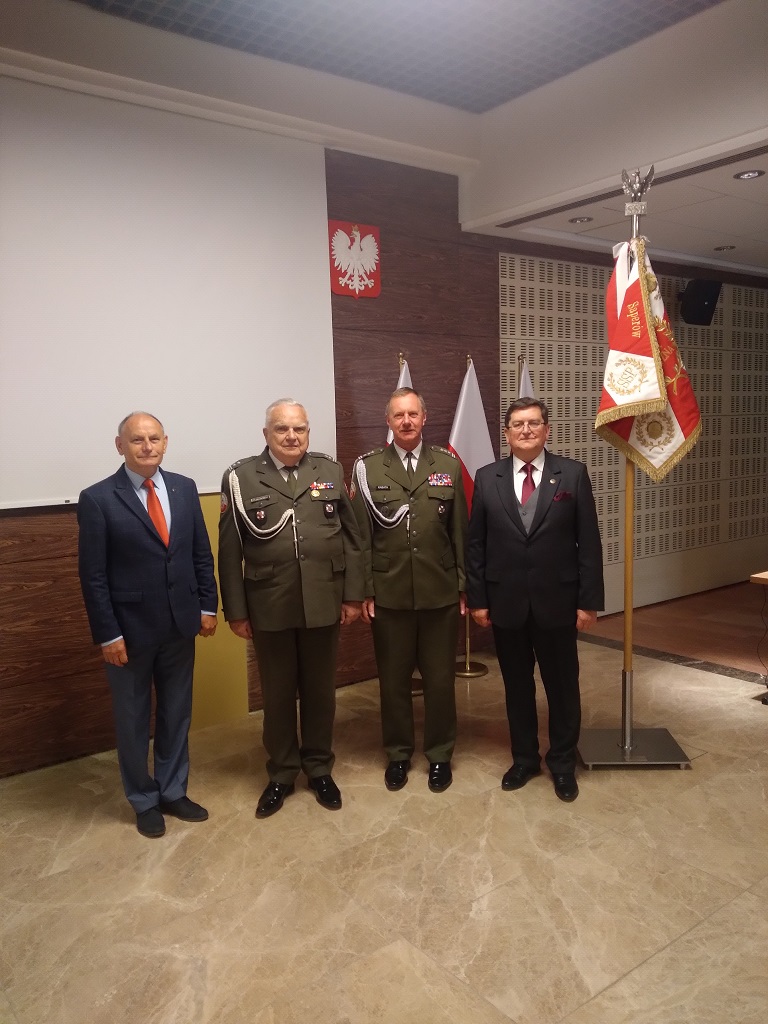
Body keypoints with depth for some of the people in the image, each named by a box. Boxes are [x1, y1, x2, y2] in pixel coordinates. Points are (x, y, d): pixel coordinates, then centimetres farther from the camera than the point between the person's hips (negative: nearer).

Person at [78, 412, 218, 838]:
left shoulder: (184, 488, 2)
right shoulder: (97, 498, -11)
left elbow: (201, 553, 7)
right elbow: (93, 575, -11)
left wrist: (207, 605, 3)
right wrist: (107, 634, -13)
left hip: (180, 625, 4)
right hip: (130, 629, -4)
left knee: (176, 713, 16)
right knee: (133, 719, 13)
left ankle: (173, 792, 35)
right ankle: (144, 800, 32)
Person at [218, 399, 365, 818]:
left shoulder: (330, 471, 3)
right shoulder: (241, 477, -3)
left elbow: (351, 536, 5)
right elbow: (229, 551, -2)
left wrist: (353, 594, 2)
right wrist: (235, 610, -4)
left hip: (323, 603, 1)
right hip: (269, 607, -1)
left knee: (319, 689, 15)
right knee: (277, 693, 13)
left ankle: (319, 768, 34)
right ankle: (281, 773, 32)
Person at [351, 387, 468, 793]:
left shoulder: (448, 465, 3)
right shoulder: (367, 467, 0)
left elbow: (460, 531, 4)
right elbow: (361, 535, 0)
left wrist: (464, 586, 3)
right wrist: (363, 590, -3)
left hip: (440, 592, 1)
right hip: (389, 593, 0)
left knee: (440, 678, 11)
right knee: (393, 678, 13)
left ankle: (439, 755, 29)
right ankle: (398, 753, 31)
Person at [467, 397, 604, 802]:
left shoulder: (573, 474, -3)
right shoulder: (487, 478, 1)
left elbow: (588, 542, -4)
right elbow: (476, 544, 3)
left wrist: (589, 601, -7)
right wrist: (477, 599, 0)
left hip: (557, 602, -1)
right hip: (506, 603, 1)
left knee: (562, 685, 11)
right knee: (517, 685, 14)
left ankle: (562, 763, 31)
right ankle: (524, 758, 33)